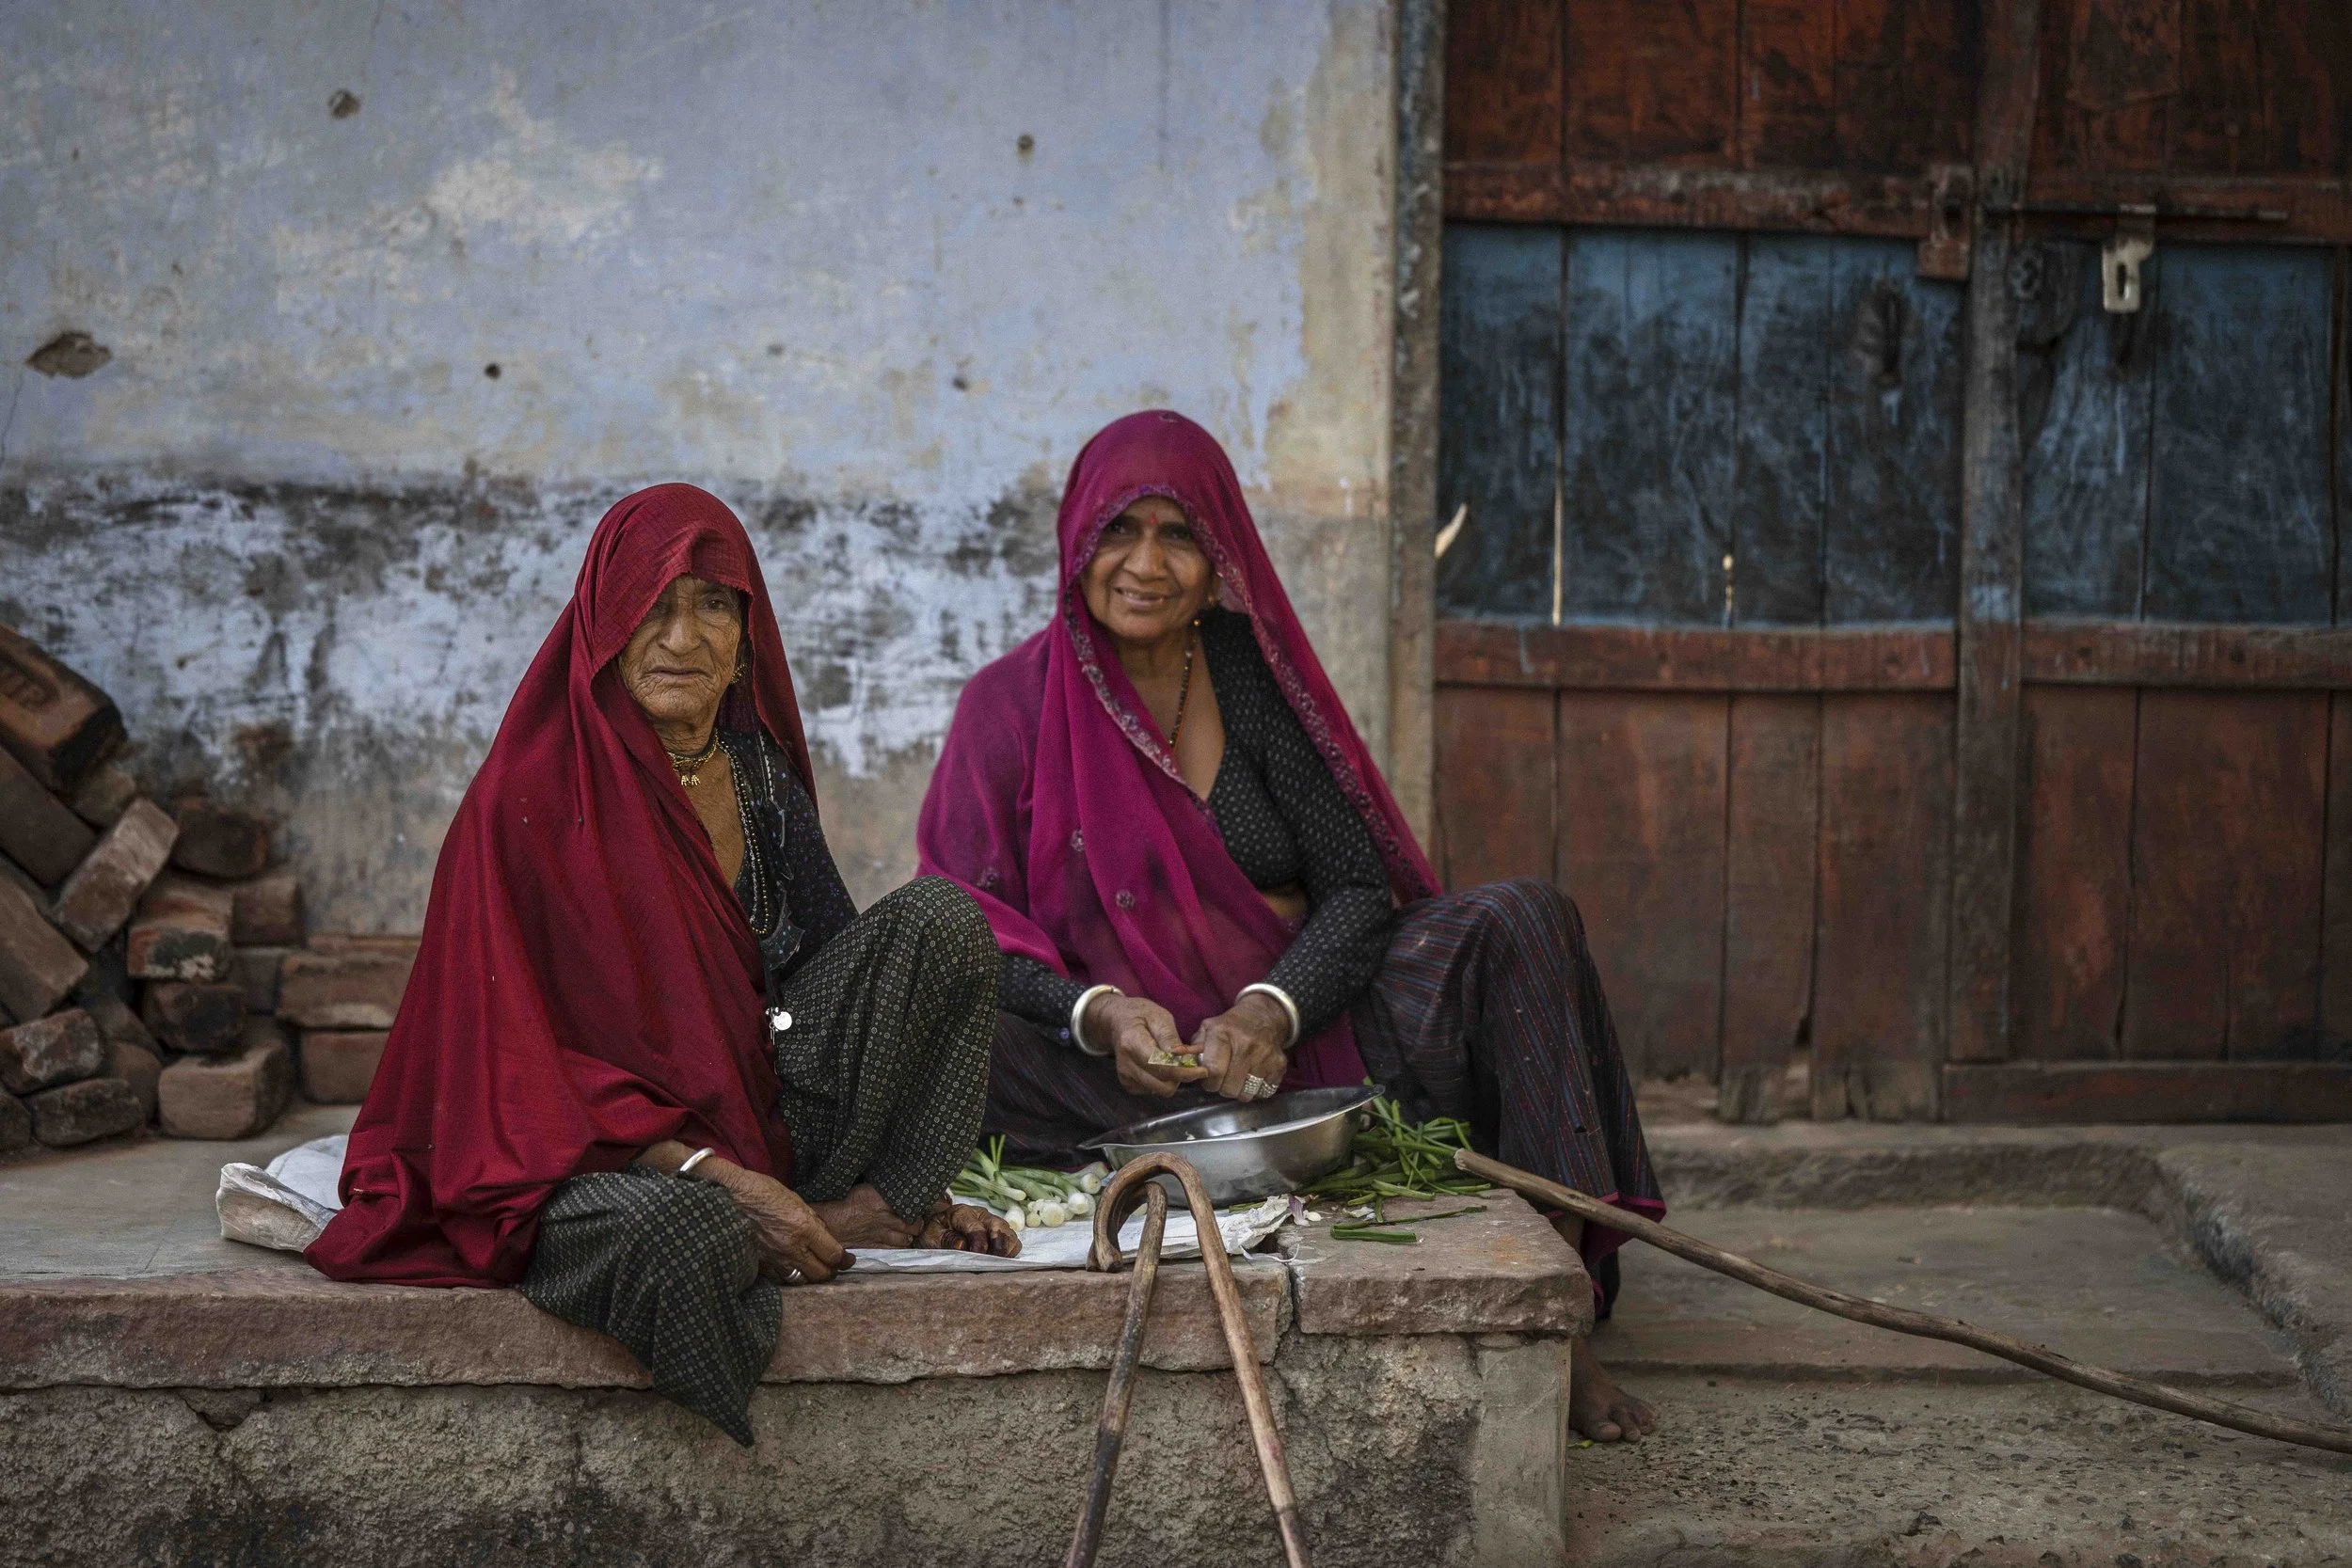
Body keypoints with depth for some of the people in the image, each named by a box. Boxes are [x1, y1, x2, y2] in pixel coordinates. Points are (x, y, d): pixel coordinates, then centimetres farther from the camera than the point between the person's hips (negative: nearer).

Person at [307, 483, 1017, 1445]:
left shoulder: (759, 771, 9)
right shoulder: (533, 797, -10)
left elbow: (821, 966, 16)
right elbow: (523, 1051, -14)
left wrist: (908, 1182, 4)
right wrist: (720, 1179, -22)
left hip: (761, 1128, 6)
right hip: (592, 1149, -6)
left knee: (943, 916, -12)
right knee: (690, 1235, -44)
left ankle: (857, 1217, -14)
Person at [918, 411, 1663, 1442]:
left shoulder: (1254, 675, 5)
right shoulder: (1013, 703, 1)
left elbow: (1358, 887, -1)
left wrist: (1272, 1011, -20)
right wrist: (1099, 1014, -26)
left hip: (1303, 1029, 2)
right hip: (1132, 1078, -2)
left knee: (1516, 923, -19)